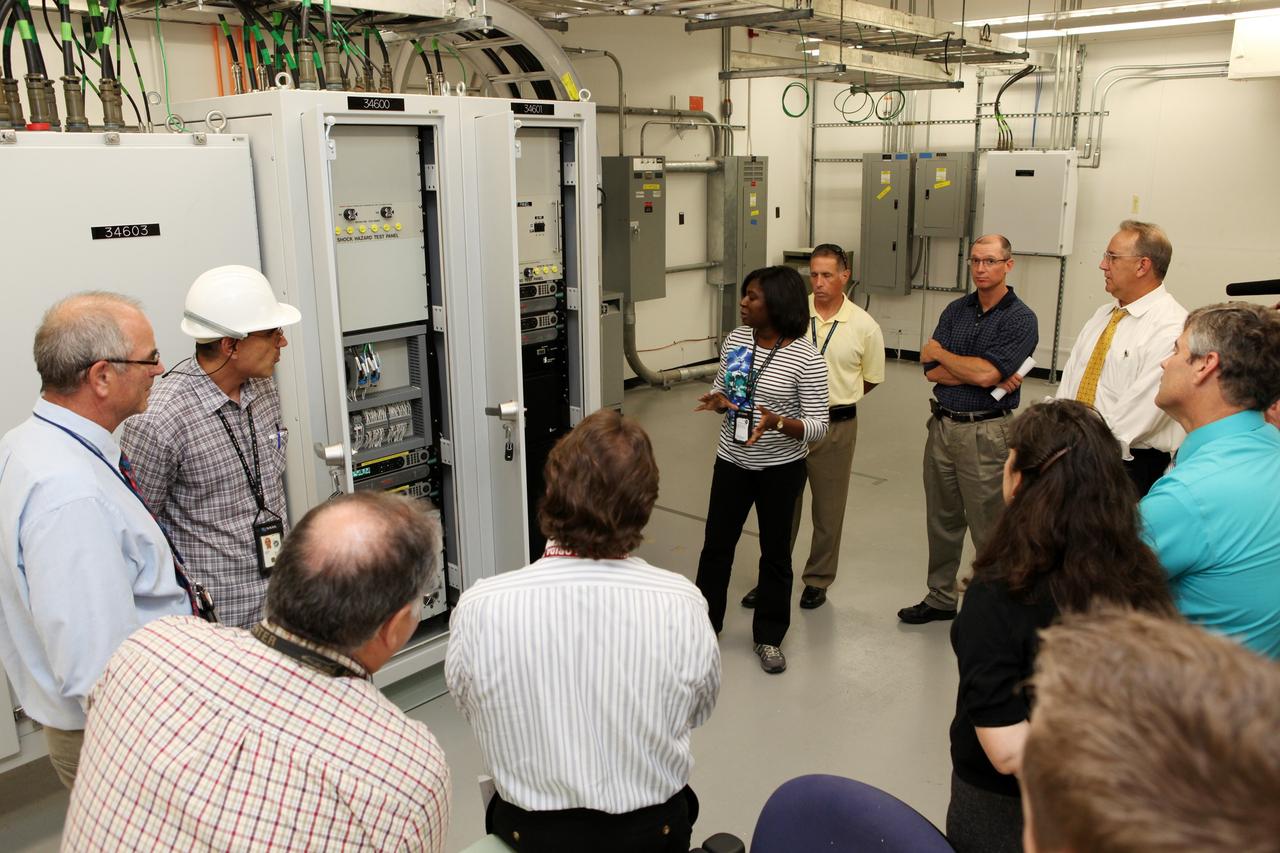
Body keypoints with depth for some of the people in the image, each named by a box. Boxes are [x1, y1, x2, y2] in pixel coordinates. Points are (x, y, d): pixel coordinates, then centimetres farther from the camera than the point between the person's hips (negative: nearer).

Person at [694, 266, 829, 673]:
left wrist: (778, 422, -34)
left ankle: (768, 637, 28)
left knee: (775, 552, 11)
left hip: (781, 469, -4)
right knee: (716, 544, 13)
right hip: (732, 462, 4)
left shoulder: (806, 358, -18)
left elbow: (818, 426, -16)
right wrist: (717, 400, -12)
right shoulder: (735, 339, -2)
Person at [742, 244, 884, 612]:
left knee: (829, 510, 11)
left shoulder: (864, 326, -5)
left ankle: (818, 580, 28)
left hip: (836, 427, -1)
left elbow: (871, 379, 8)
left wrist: (837, 399, 8)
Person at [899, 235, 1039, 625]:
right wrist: (987, 376, -13)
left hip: (986, 432, -6)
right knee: (941, 520, 16)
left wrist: (939, 352, -6)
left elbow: (985, 374, -21)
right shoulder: (955, 310, 8)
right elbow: (932, 372, -1)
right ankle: (940, 598, 30)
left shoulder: (1020, 319, -9)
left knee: (989, 529, 3)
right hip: (942, 425, 6)